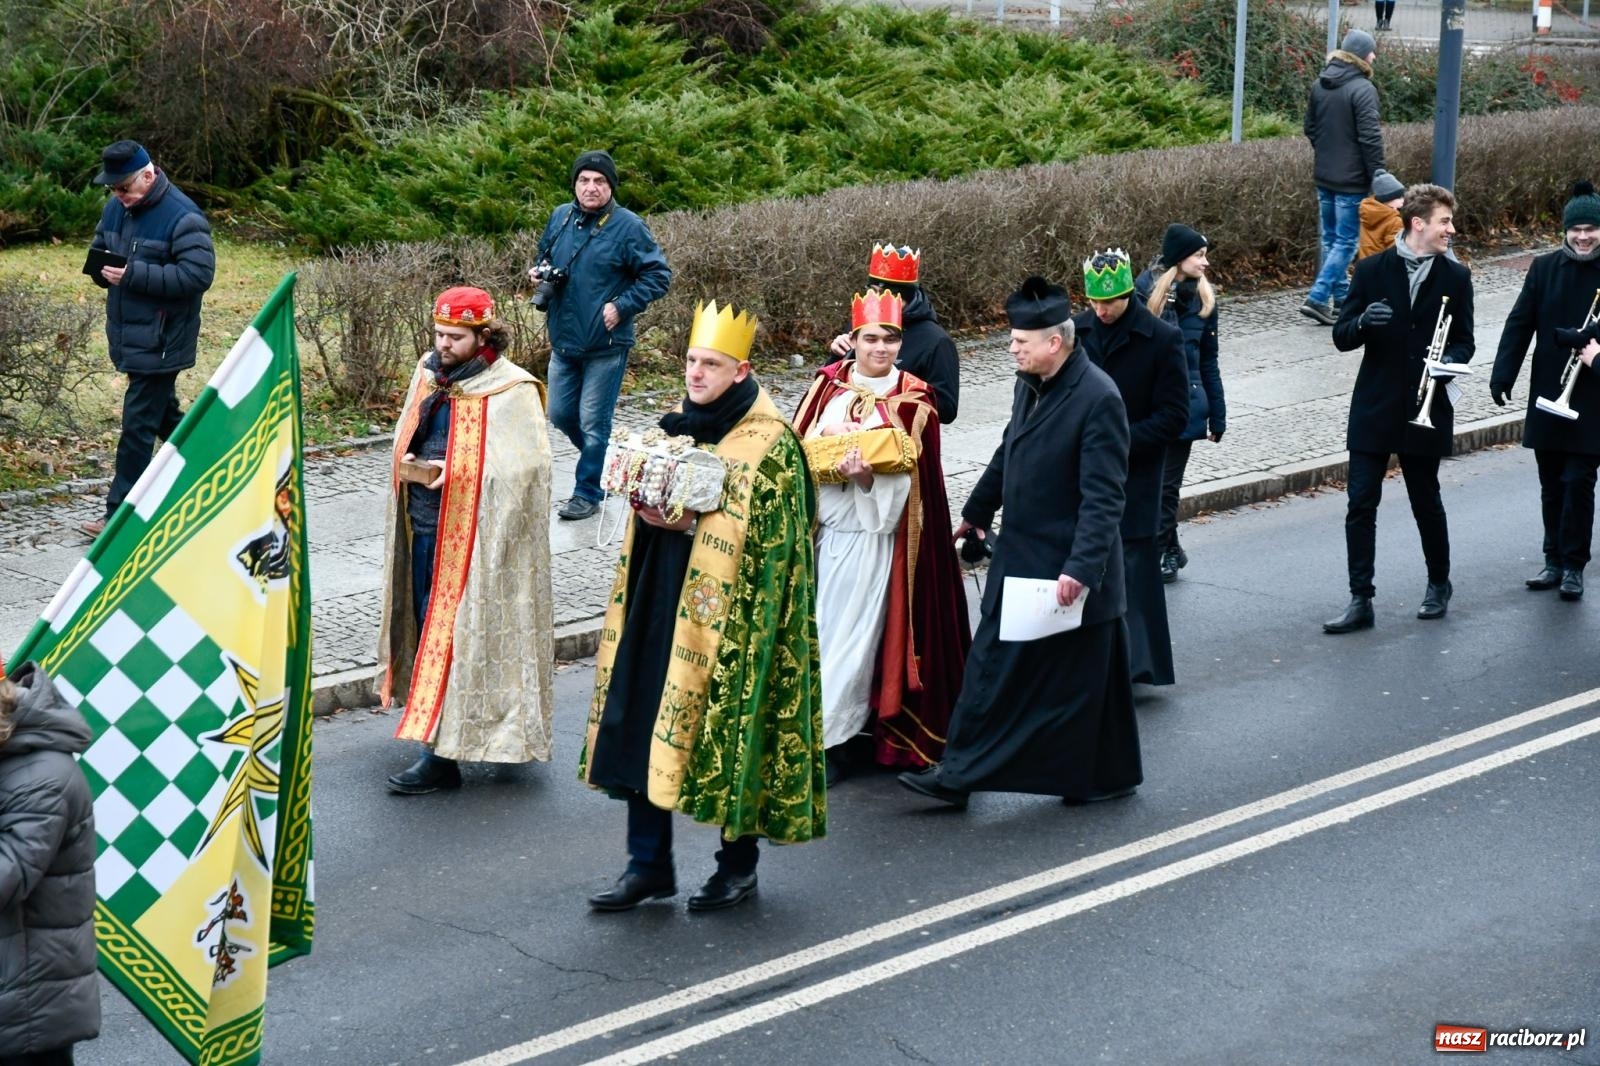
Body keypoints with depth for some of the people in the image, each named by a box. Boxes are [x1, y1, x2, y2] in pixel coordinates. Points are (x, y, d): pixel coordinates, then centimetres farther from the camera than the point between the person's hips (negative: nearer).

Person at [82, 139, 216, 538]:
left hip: (161, 340, -9)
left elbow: (198, 274, -24)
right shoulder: (116, 207, 8)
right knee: (164, 412, 19)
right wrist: (102, 269, -3)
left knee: (138, 424, -6)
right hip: (127, 335, 9)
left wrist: (134, 274, -28)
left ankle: (121, 514, -1)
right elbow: (99, 247, 23)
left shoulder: (182, 217, -17)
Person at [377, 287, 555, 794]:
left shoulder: (511, 391, -12)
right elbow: (407, 439, 21)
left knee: (455, 633, -5)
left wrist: (457, 472, -21)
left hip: (475, 533, -7)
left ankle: (445, 751, 0)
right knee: (428, 624, 12)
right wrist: (411, 462, -1)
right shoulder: (429, 374, 8)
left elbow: (525, 468, -16)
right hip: (424, 524, 7)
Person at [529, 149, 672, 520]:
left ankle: (587, 493, 13)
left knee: (593, 422, 0)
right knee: (560, 414, 14)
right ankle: (600, 461, 37)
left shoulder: (628, 226, -11)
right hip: (564, 339, 6)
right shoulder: (560, 217, 5)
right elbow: (544, 257, 22)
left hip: (606, 346, -6)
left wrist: (621, 307, -17)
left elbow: (658, 276, -10)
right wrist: (537, 274, 0)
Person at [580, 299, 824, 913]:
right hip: (661, 605, 7)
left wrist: (690, 524, -20)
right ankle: (649, 864, 16)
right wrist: (649, 512, -3)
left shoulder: (768, 443, -10)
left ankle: (739, 863, 19)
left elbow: (769, 539, -14)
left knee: (731, 734, 2)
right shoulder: (676, 426, 11)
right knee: (641, 725, 6)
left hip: (728, 613, -7)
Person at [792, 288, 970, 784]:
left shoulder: (912, 400, -3)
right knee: (821, 628, 7)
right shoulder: (828, 385, 6)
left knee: (852, 635, -2)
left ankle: (827, 741, 3)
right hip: (825, 529, 3)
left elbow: (908, 478, -7)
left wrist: (866, 474, -25)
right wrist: (831, 465, -11)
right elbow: (799, 450, 8)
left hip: (874, 535, -3)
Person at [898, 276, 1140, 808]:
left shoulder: (1098, 399, -21)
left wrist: (1081, 568, -29)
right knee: (992, 665, 10)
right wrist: (977, 511, 33)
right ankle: (959, 774, 18)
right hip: (1019, 555, 8)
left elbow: (1103, 498, -24)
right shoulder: (1029, 384, 4)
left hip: (1069, 567, -8)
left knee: (1083, 675, 5)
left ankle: (1109, 775, 22)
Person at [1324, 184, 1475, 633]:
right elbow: (1342, 338, 0)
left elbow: (1464, 341, 8)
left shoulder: (1456, 278, 2)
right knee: (1361, 505, -4)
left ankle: (1439, 583, 32)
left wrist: (1450, 361, -15)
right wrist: (1363, 322, -22)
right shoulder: (1372, 271, -1)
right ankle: (1360, 600, 1)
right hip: (1374, 410, 0)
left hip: (1425, 410, 0)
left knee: (1426, 502, 11)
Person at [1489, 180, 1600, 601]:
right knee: (1551, 483, 11)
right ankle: (1555, 560, 23)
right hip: (1547, 395, 3)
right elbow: (1519, 324, 0)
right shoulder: (1544, 268, 1)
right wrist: (1502, 375, -7)